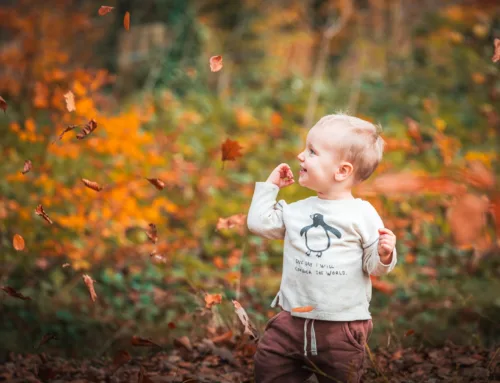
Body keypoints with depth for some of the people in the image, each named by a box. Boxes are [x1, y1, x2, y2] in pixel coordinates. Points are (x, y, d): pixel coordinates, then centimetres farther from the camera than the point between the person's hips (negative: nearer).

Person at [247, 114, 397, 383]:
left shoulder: (362, 214, -6)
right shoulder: (297, 211, 9)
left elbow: (374, 266, -4)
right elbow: (258, 223, 12)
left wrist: (384, 255, -25)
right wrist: (269, 186, 13)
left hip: (342, 325, -4)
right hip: (294, 319, 4)